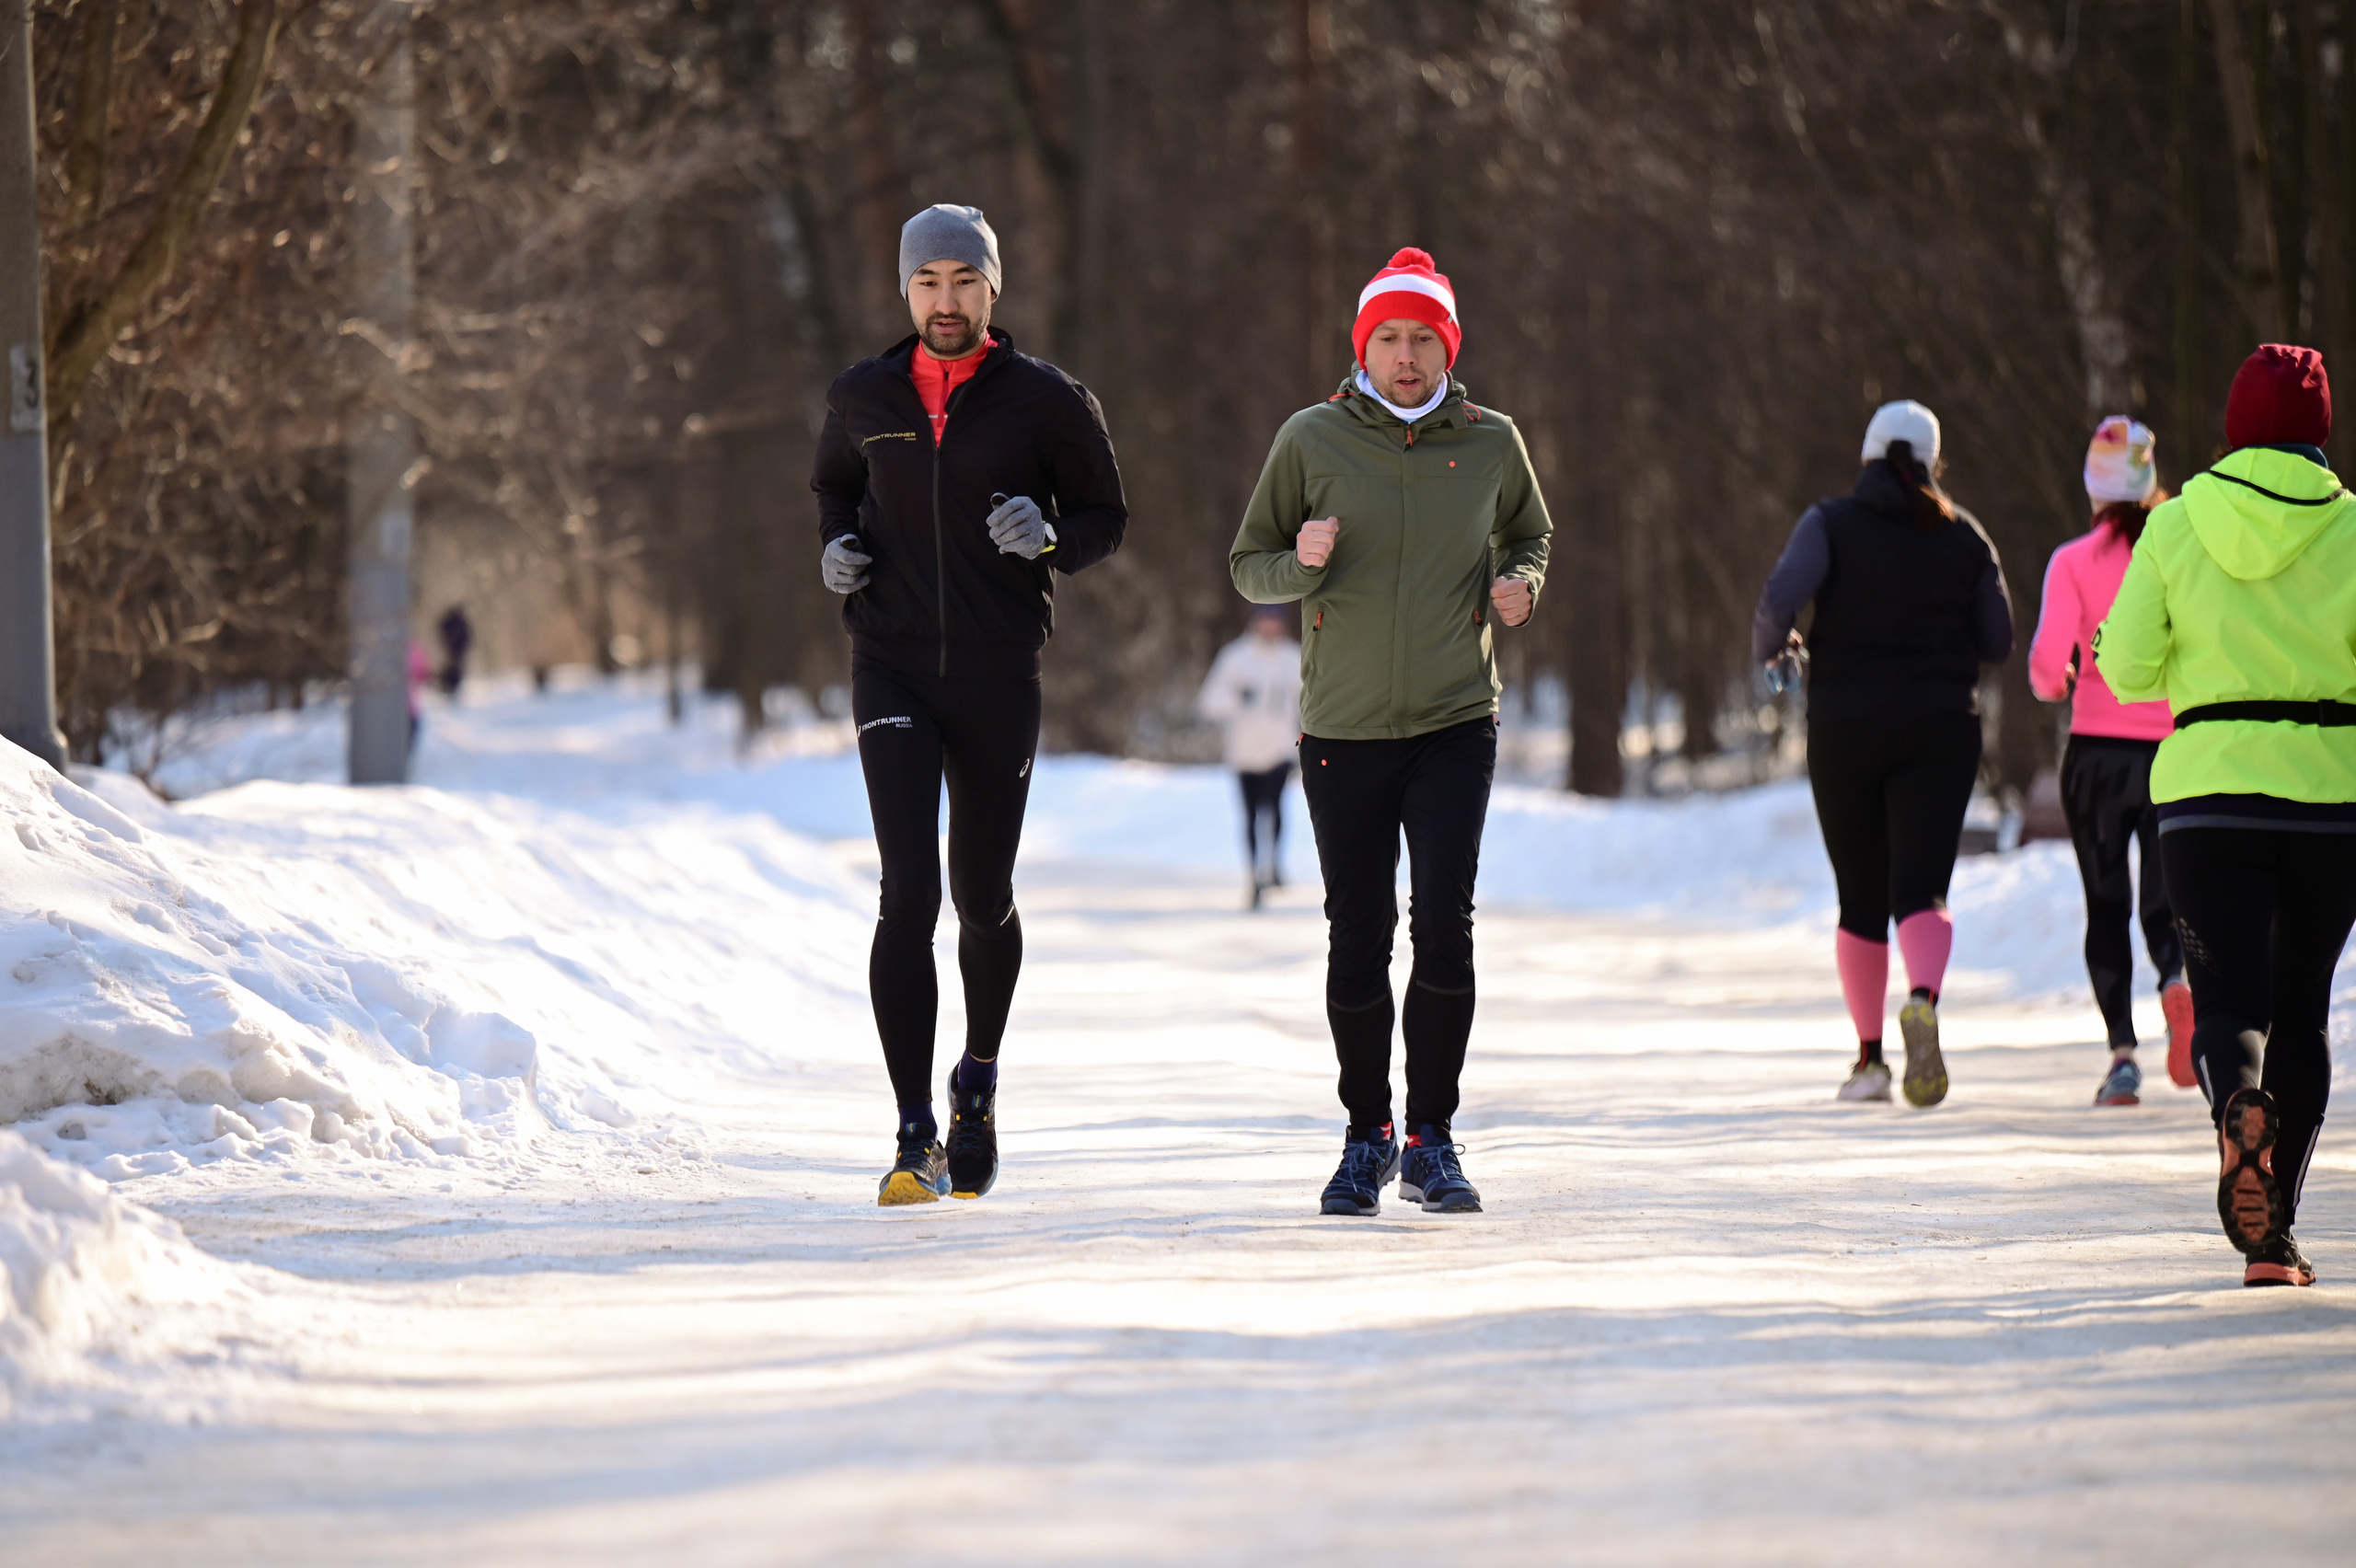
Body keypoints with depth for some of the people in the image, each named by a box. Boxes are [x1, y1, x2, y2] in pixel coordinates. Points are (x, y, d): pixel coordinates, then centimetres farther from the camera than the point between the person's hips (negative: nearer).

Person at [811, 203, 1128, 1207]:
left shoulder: (1047, 401, -1)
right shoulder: (862, 399, 5)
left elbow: (1106, 519, 6)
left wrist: (1050, 533, -16)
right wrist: (837, 544, 3)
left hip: (1000, 675, 0)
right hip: (892, 671, 0)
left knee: (983, 899, 11)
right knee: (908, 894, -14)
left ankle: (977, 1083, 39)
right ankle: (916, 1136, -14)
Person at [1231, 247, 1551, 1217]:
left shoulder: (1490, 442, 3)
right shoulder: (1312, 439, -1)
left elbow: (1527, 535, 21)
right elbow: (1249, 566, 6)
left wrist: (1519, 584, -1)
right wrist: (1302, 562, -16)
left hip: (1456, 726, 0)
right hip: (1343, 728, 0)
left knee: (1445, 925, -11)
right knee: (1357, 940, 4)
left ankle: (1432, 1140, 0)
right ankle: (1367, 1137, 20)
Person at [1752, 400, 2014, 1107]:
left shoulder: (1831, 523, -1)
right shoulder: (1964, 534, 6)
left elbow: (1781, 597, -16)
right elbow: (1999, 641, 5)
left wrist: (1770, 648, 4)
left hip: (1845, 727, 0)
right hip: (1940, 729, 0)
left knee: (1860, 896, 12)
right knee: (1921, 888, -7)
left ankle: (1871, 1056, 15)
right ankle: (1923, 1001, -37)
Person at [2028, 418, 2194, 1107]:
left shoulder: (2074, 563, -5)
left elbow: (2049, 657, -13)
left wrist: (2055, 685, 9)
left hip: (2098, 750, -1)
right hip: (2177, 750, 1)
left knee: (2106, 907, 12)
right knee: (2165, 902, 7)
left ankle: (2122, 1052, 0)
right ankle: (2179, 980, -27)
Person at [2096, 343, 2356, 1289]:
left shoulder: (2176, 527, 2)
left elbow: (2128, 668, -1)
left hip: (2207, 790, 0)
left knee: (2230, 999, -1)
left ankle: (2239, 1098, -38)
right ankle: (2272, 1240, 10)